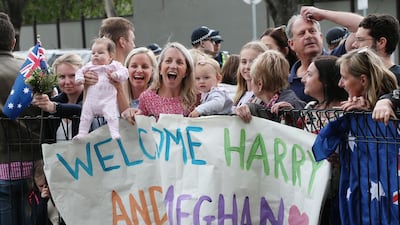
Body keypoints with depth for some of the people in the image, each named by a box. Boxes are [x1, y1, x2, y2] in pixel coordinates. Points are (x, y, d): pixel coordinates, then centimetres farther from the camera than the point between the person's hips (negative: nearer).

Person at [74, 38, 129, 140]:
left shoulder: (114, 65, -1)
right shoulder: (90, 66, 10)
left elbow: (124, 72, -8)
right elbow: (80, 71, 20)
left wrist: (115, 75, -25)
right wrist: (79, 78, 0)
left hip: (107, 100, -4)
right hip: (91, 99, 4)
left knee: (112, 116, -17)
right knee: (85, 116, 9)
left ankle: (115, 133, -15)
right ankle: (81, 134, 19)